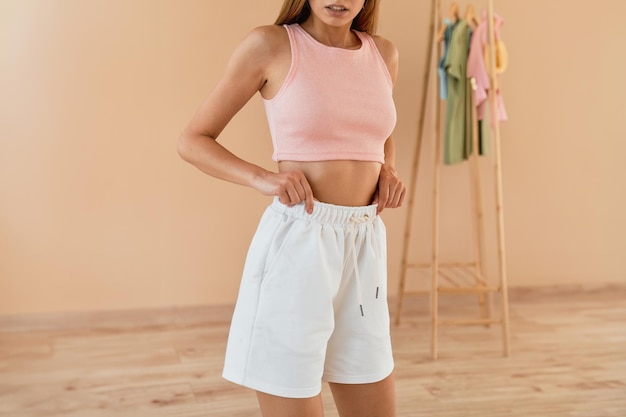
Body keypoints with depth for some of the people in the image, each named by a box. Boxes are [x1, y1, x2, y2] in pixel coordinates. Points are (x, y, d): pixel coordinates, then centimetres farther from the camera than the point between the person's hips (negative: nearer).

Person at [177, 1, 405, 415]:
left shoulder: (385, 53, 9)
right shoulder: (270, 44, -6)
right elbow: (192, 141, 0)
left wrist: (390, 173, 6)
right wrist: (262, 178, -16)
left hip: (365, 248, 6)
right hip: (296, 244, -5)